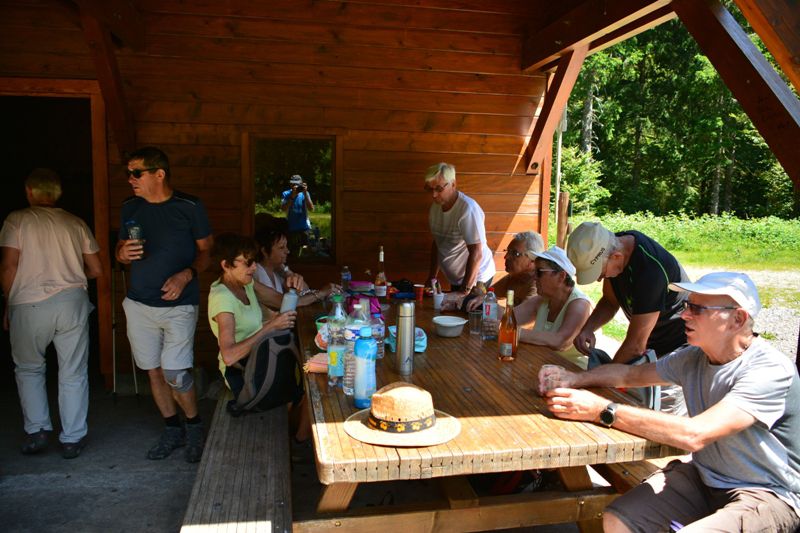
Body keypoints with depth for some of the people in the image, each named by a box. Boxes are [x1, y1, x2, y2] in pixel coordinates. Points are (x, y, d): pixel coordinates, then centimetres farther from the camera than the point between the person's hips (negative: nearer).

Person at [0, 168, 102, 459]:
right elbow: (96, 270, 9)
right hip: (72, 302, 2)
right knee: (73, 374, 9)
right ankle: (72, 440, 15)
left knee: (28, 369, 20)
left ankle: (36, 431, 17)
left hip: (29, 304, -2)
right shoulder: (76, 223, 9)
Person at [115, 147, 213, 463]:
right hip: (139, 304, 5)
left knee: (175, 374, -9)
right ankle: (172, 430, 28)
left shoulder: (190, 207, -7)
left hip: (179, 305, -5)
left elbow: (206, 251, -1)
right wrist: (124, 253, -8)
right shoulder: (130, 208, 6)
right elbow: (120, 251, 16)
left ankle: (194, 427, 17)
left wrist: (186, 275, -18)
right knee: (154, 370, 11)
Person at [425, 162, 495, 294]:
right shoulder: (436, 206, 1)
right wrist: (431, 278, 8)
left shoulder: (468, 209, -24)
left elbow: (476, 253, -27)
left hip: (475, 277, -7)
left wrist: (465, 288, -26)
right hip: (456, 278, 7)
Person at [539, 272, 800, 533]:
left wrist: (603, 410, -34)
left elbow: (694, 435, -34)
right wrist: (576, 379, -11)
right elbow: (629, 374, 9)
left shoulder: (771, 370, -24)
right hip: (703, 478, 6)